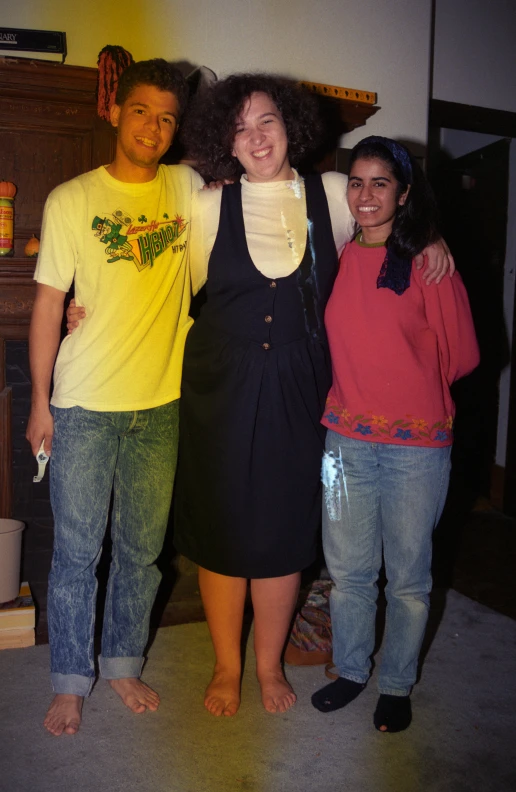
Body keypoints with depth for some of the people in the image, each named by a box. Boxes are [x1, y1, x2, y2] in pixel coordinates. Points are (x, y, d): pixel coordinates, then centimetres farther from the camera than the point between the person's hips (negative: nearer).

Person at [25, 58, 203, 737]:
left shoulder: (188, 188, 6)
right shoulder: (71, 200, -1)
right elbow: (48, 305, -1)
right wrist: (40, 401, -2)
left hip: (161, 406, 3)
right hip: (84, 407, -2)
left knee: (143, 549, 14)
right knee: (77, 552, 7)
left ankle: (124, 664, 34)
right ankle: (70, 681, 27)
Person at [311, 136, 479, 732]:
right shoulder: (336, 258, 4)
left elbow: (461, 355, -3)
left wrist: (408, 384, 2)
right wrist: (359, 386, 2)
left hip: (416, 444, -3)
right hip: (345, 440, 3)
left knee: (408, 576, 10)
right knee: (347, 569, 15)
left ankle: (397, 685, 32)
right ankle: (350, 670, 37)